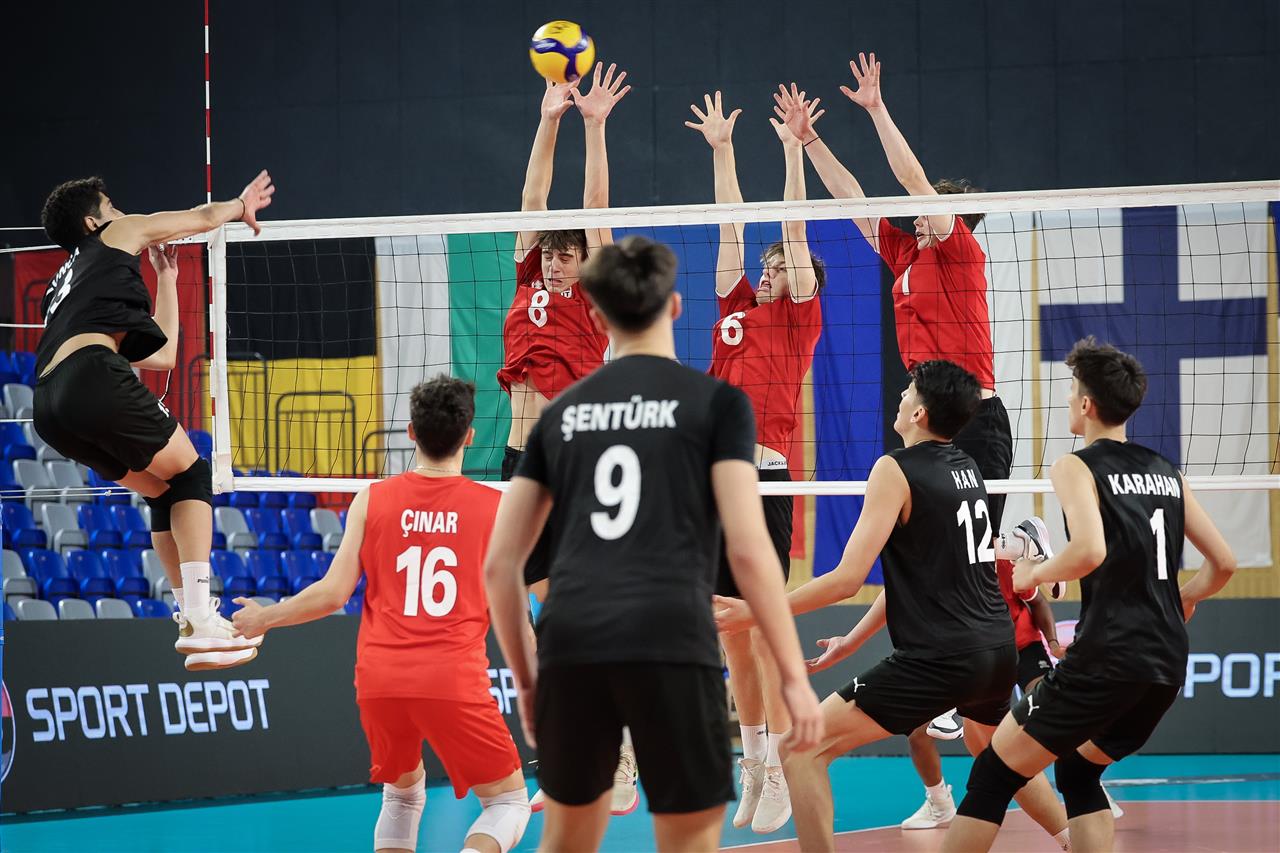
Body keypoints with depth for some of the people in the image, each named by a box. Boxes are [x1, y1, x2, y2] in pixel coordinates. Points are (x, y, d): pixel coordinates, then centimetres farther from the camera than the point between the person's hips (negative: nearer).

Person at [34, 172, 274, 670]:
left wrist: (167, 279, 48)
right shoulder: (115, 236, 20)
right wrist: (241, 205, 51)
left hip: (49, 409, 7)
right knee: (191, 474, 5)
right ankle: (201, 623, -8)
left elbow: (161, 355, 38)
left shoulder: (62, 290, 38)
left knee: (164, 493, 20)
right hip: (91, 374, -7)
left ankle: (191, 619, 14)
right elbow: (203, 218, 30)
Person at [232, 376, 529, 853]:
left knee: (402, 791, 27)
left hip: (379, 679, 3)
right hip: (453, 681, -3)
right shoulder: (494, 507, 1)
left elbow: (333, 595, 2)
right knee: (508, 801, 8)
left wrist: (263, 618, 18)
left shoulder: (372, 500, 4)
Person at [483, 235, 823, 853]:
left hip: (572, 646, 4)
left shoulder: (562, 413, 18)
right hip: (670, 646, -4)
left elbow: (500, 563, 16)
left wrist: (524, 679, 26)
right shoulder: (715, 401, 6)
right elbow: (748, 547, -4)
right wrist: (793, 676, 0)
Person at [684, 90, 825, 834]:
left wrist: (793, 151, 1)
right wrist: (722, 150, 20)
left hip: (764, 477, -6)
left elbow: (795, 230, 1)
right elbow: (733, 226, 20)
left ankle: (779, 774, -6)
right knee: (730, 633, 8)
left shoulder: (800, 318, 5)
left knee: (765, 628, -7)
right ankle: (752, 766, 15)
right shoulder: (737, 307, 18)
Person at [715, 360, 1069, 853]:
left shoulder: (896, 470, -9)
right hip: (997, 651, 8)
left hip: (939, 659, -8)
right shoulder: (967, 468, 13)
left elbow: (848, 578, -14)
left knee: (802, 750, -6)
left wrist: (754, 612, -8)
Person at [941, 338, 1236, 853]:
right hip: (1169, 663, 7)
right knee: (1077, 772, 24)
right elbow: (1223, 564, 16)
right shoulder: (1166, 473, 14)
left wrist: (1034, 575, -5)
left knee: (993, 774, 2)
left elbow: (1090, 550, -22)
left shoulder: (1077, 467, -4)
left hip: (1106, 656, -7)